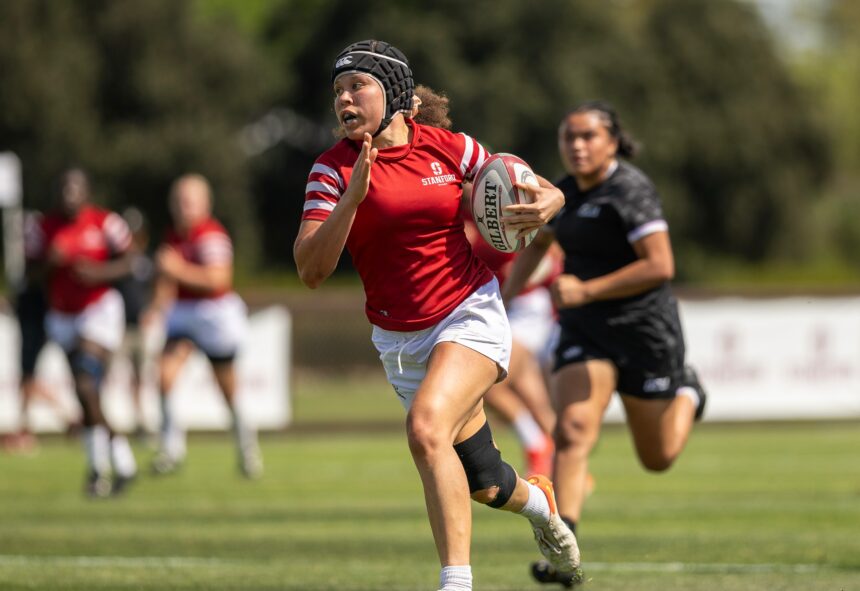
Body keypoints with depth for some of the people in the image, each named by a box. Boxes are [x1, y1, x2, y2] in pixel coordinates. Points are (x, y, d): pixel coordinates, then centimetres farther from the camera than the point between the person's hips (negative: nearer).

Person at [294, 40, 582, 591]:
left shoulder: (448, 148, -4)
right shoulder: (333, 169, -5)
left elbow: (545, 192, 8)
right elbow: (311, 269, -15)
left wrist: (545, 205, -16)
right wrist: (354, 195, -26)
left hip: (471, 316, -3)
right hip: (400, 338, 3)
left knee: (427, 428, -31)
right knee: (482, 484, 12)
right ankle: (538, 499, 49)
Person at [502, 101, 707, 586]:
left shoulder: (630, 191, -16)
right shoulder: (569, 192, 7)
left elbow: (660, 266, -25)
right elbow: (539, 241, 27)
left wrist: (586, 290, -26)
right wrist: (507, 296, 17)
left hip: (643, 328, -5)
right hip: (584, 331, 5)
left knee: (658, 458, 11)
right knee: (573, 431, -18)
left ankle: (687, 393, 44)